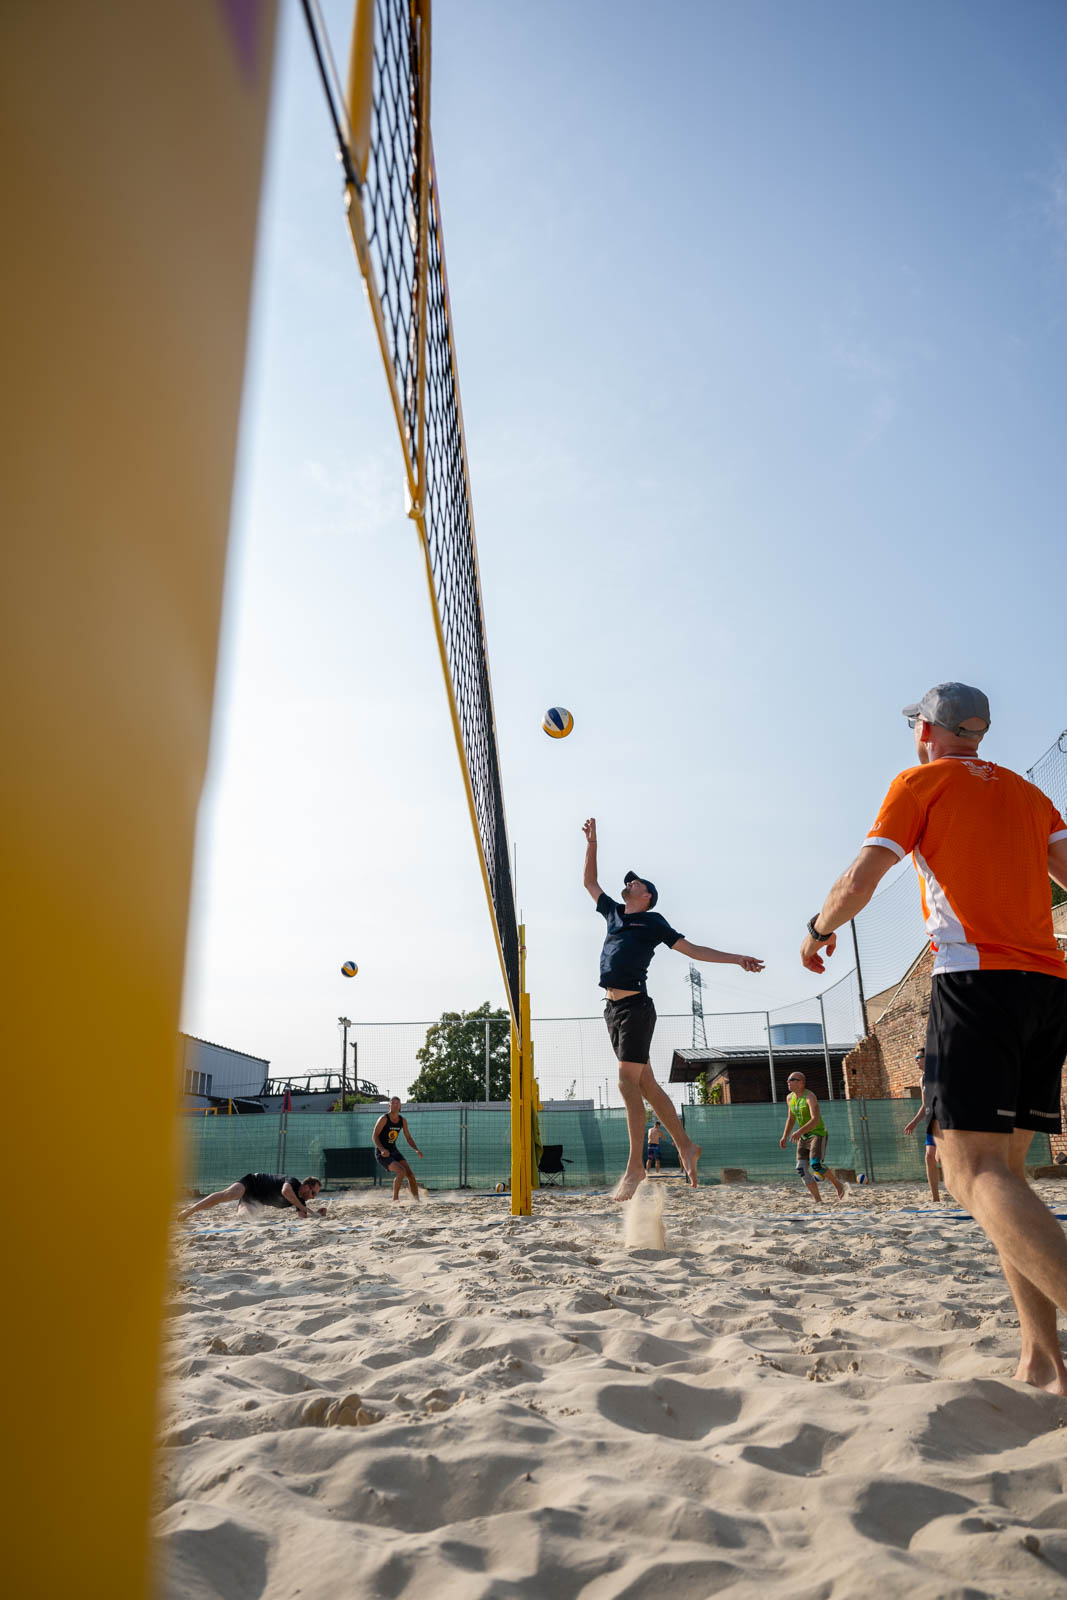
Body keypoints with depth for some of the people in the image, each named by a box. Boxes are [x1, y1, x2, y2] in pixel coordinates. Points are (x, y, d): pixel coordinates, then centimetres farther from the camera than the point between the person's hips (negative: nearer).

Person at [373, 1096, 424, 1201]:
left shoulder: (403, 1120, 3)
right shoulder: (384, 1119, -15)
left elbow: (408, 1138, 10)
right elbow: (374, 1136, -20)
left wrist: (416, 1150, -5)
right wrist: (382, 1149, -36)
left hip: (393, 1151, 6)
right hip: (382, 1153, -6)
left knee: (410, 1174, -3)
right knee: (401, 1171, -24)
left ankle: (417, 1200, 8)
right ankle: (395, 1198, -10)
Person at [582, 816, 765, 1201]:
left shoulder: (653, 921, 6)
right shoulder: (613, 912, 21)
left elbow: (693, 949, 8)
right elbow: (589, 881, 31)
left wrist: (737, 959, 3)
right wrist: (592, 843, 27)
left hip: (636, 1007, -6)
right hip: (612, 1008, 6)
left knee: (628, 1083, -12)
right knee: (645, 1084, 7)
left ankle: (635, 1166, -8)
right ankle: (685, 1146, 17)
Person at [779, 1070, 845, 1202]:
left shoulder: (809, 1097, -18)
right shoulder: (790, 1098, 7)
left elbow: (815, 1120, -31)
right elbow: (791, 1118, 23)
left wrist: (800, 1131, -42)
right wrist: (785, 1137, 18)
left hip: (818, 1134, -8)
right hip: (804, 1137, 8)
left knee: (816, 1164, -24)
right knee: (802, 1169, -5)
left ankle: (838, 1185, 2)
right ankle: (818, 1201, 2)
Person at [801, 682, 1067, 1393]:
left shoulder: (922, 781, 5)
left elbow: (862, 879, -1)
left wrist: (819, 929, 15)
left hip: (978, 977, -7)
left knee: (974, 1170, -13)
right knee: (1004, 1166, 12)